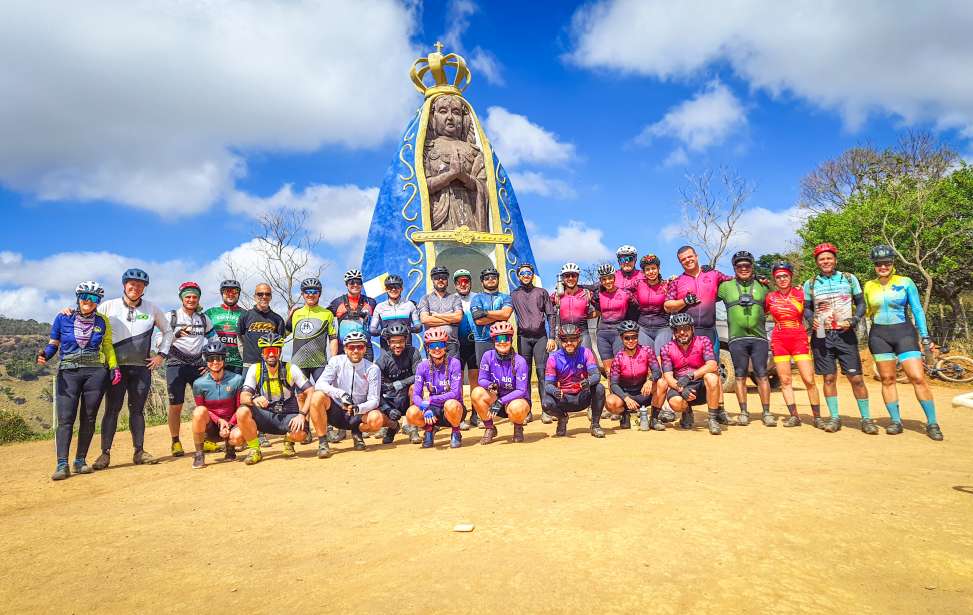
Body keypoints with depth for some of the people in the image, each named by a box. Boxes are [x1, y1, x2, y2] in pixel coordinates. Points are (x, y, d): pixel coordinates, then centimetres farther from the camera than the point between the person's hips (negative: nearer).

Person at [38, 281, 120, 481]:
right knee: (65, 418, -9)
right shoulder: (63, 318, 5)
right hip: (68, 372, -1)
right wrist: (44, 355, -12)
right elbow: (53, 344, 9)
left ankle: (80, 461, 10)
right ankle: (62, 465, -10)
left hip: (96, 372, 1)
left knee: (89, 418, 2)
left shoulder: (102, 322, 9)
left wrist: (114, 367, 3)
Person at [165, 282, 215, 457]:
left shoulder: (204, 318, 11)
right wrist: (176, 334, -22)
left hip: (198, 365, 2)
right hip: (176, 365, -2)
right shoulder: (171, 316, 3)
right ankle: (175, 442, 10)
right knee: (176, 405, -3)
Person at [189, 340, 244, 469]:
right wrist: (219, 420, -15)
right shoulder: (199, 384, -6)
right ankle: (199, 454, -15)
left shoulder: (236, 380, -7)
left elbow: (239, 408, -2)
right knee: (199, 411, -31)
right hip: (210, 428, 1)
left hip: (231, 424, 0)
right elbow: (202, 410, 0)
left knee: (238, 436, -33)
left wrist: (229, 424, -15)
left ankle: (229, 445, 8)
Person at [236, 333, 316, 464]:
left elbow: (310, 393, -8)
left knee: (299, 434, -33)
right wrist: (254, 399, -36)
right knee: (242, 412, -28)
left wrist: (302, 414, -23)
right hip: (266, 416, 2)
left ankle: (289, 440, 8)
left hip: (288, 416, -1)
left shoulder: (291, 369, -7)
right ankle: (254, 450, -5)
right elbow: (243, 397, -11)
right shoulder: (255, 369, -4)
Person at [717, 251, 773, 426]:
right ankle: (743, 412, 9)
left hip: (759, 337, 1)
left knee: (762, 375, -1)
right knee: (741, 376, 2)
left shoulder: (761, 287, 15)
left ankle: (766, 412, 6)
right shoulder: (726, 286, 9)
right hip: (737, 339, -1)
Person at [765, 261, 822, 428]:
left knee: (809, 380, -5)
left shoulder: (800, 293, 1)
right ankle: (794, 416, 10)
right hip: (779, 340, 1)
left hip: (799, 340, -1)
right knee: (785, 380, 2)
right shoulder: (770, 297, 4)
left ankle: (817, 417, 6)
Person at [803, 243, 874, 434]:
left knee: (856, 377, -3)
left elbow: (861, 304, 9)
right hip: (822, 336, 1)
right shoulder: (810, 284, 7)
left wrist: (852, 321, -8)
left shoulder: (849, 279, 7)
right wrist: (813, 319, -10)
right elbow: (806, 308, 12)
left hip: (845, 335, -1)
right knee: (829, 378, 4)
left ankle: (866, 419, 7)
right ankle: (834, 418, 12)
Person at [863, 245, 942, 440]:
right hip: (879, 335, 2)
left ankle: (932, 423, 1)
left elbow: (917, 310, 1)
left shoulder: (905, 282, -1)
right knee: (887, 379, 4)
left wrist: (925, 336, -3)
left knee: (918, 378, -8)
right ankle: (896, 421, 11)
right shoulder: (869, 286, 6)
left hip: (904, 333, -2)